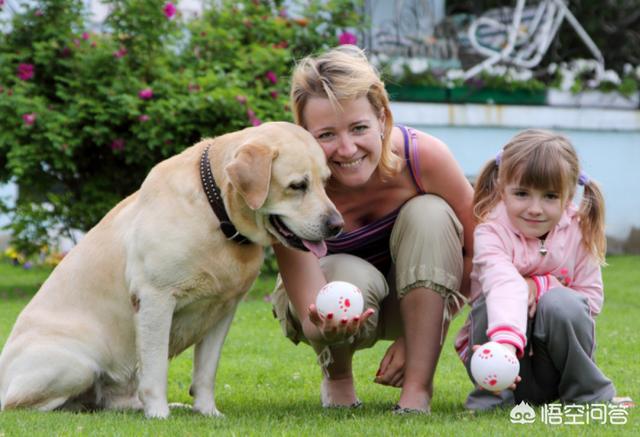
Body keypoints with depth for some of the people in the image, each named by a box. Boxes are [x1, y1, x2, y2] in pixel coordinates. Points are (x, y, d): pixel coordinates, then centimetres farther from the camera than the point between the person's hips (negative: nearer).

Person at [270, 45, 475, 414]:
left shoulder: (425, 156, -30)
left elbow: (478, 251, -16)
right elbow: (311, 318, -34)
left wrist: (423, 335, -21)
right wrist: (326, 327, -59)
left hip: (416, 296, 2)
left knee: (430, 213, -28)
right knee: (351, 276, -35)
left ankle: (418, 390, -23)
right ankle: (336, 374, 0)